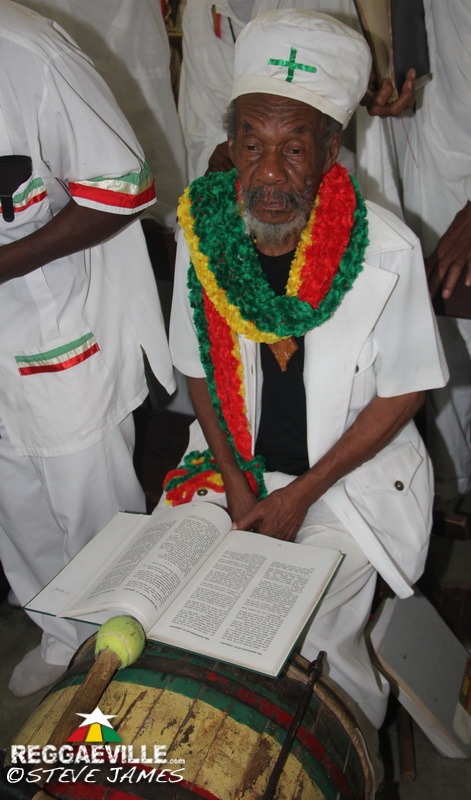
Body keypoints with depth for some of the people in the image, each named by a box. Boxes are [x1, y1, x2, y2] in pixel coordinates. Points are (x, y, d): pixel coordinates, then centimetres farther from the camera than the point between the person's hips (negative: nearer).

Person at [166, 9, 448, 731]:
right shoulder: (203, 235, -8)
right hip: (236, 462, 4)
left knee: (305, 637, -17)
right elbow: (199, 369, 3)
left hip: (352, 476, -3)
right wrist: (236, 482, -7)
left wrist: (303, 494, -14)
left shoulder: (386, 252, -18)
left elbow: (403, 393, -10)